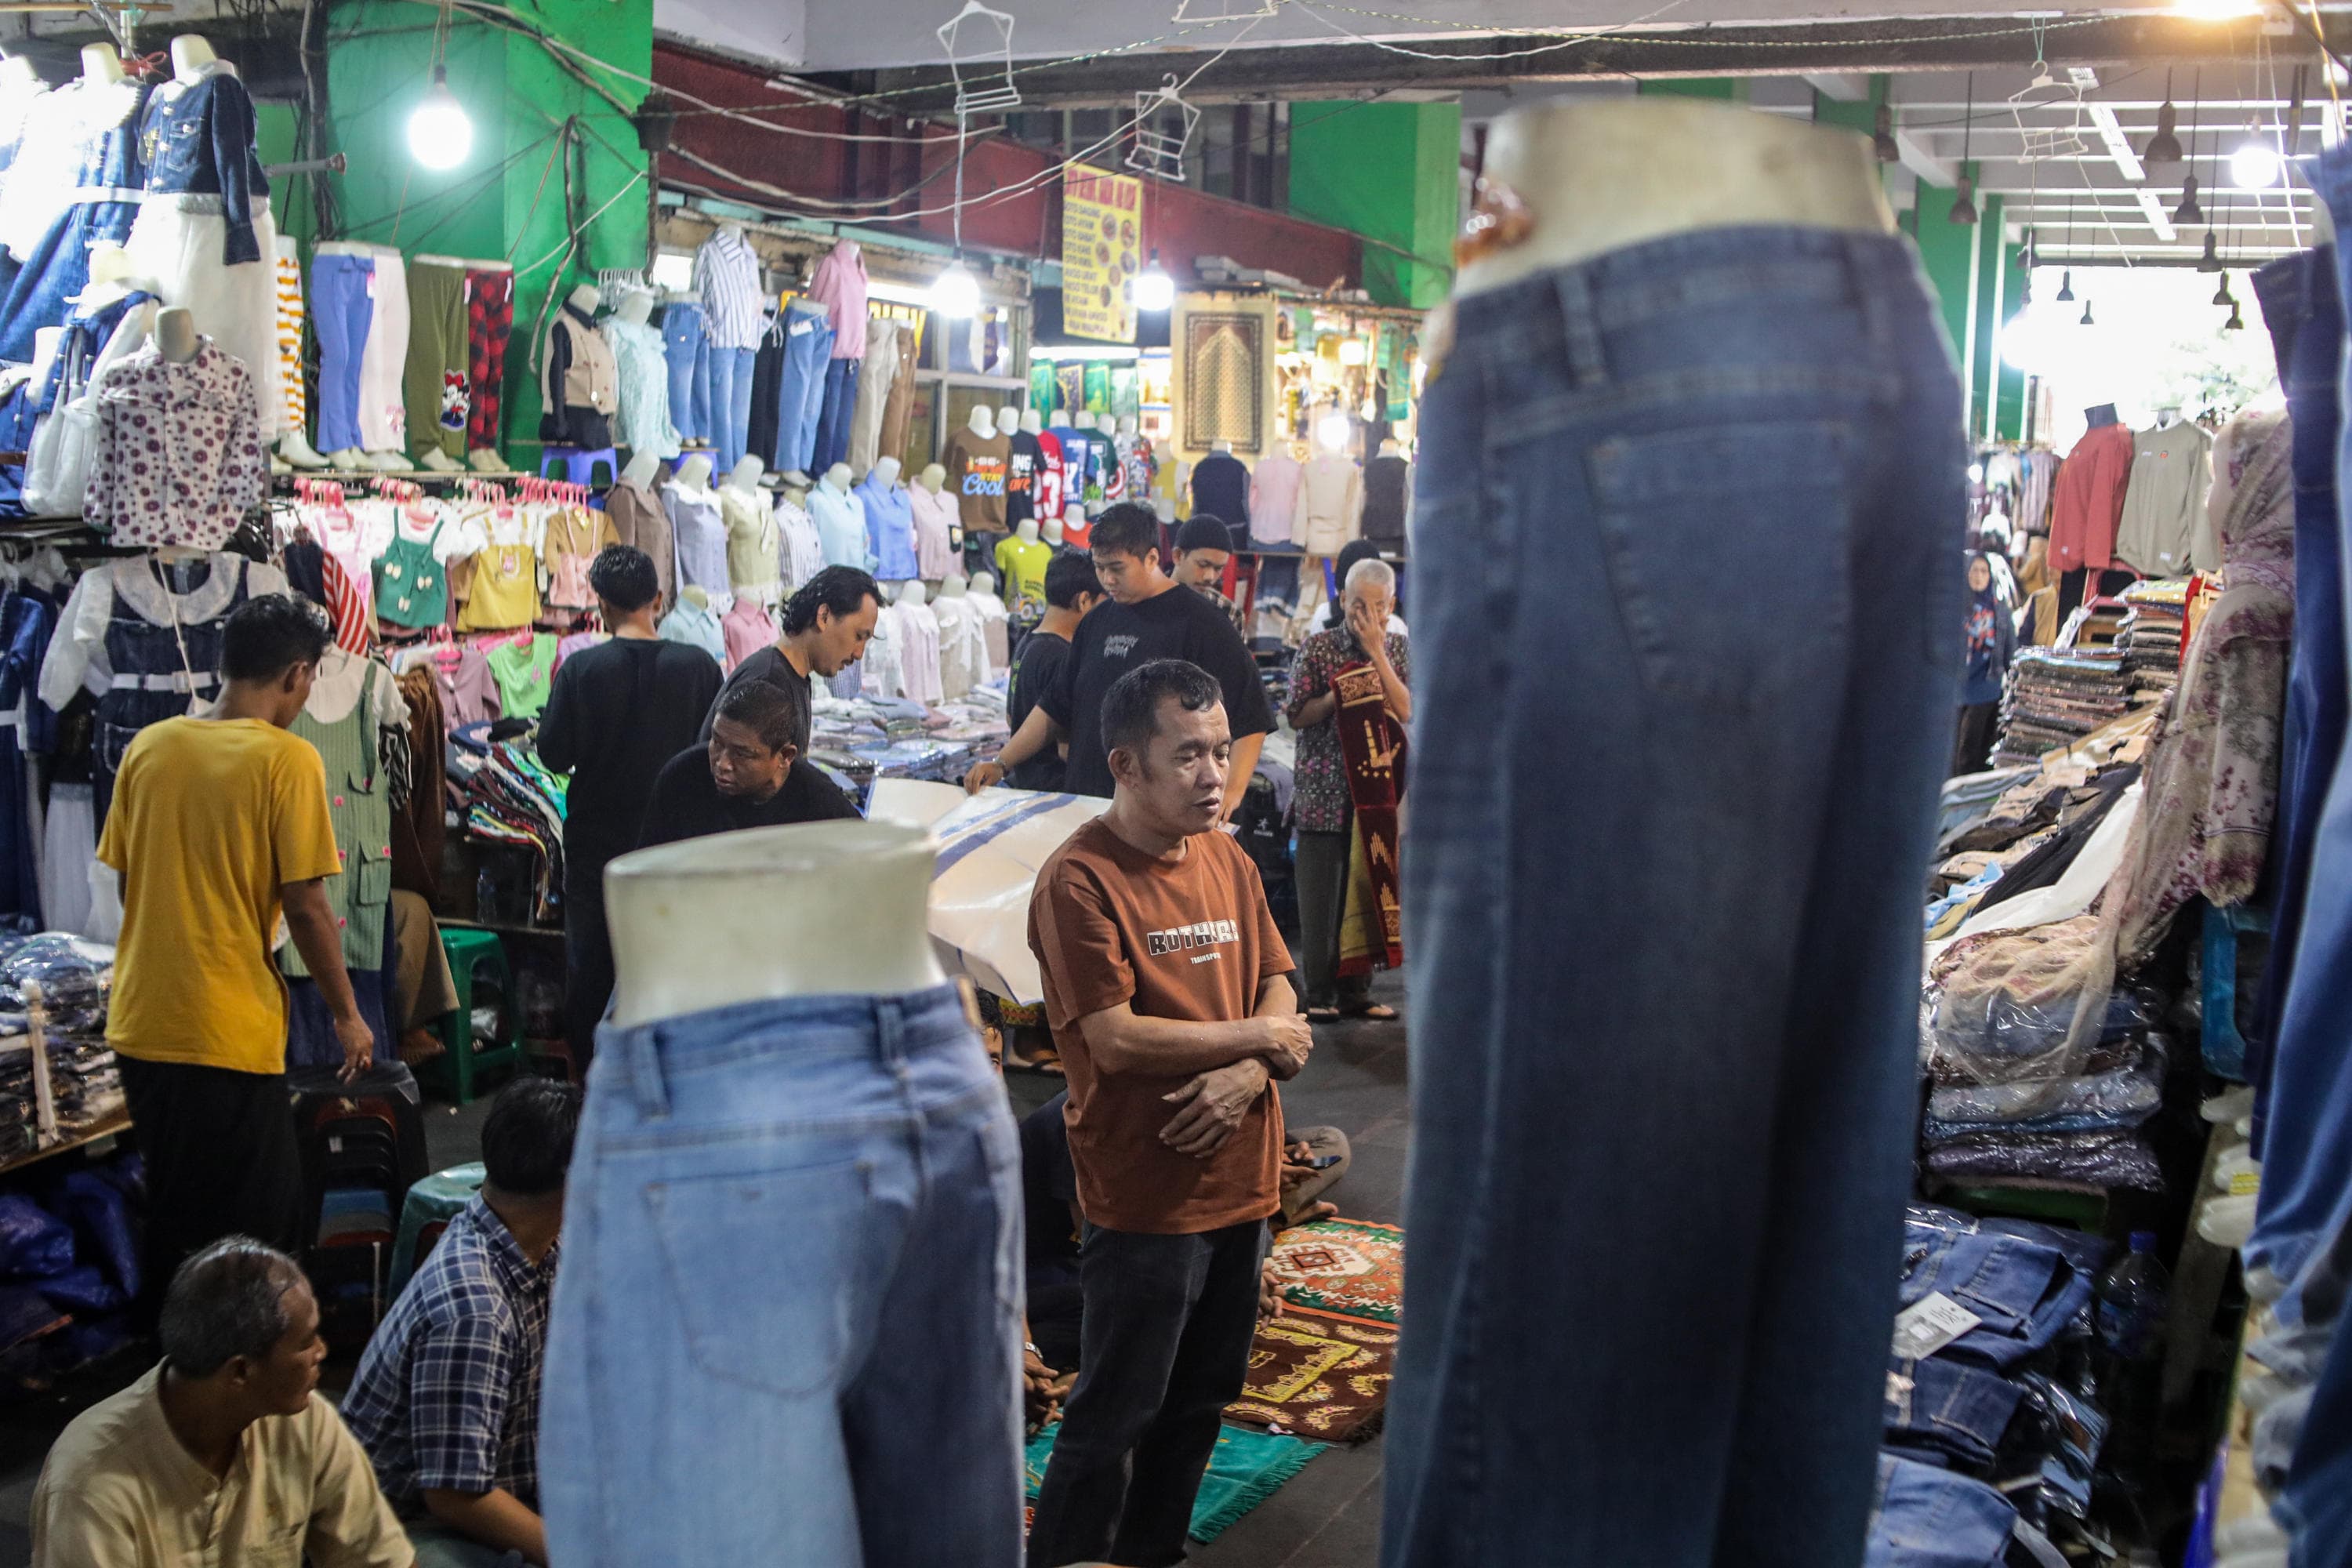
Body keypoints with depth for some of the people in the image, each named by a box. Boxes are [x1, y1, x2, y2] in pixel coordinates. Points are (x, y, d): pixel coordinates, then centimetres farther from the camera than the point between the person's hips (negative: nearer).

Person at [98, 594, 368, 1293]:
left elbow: (126, 882, 12)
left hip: (140, 1024, 7)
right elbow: (304, 906, -14)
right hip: (228, 1033, -6)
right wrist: (348, 1016, -2)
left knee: (171, 1217, 22)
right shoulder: (287, 758, -12)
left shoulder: (149, 746, 5)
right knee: (250, 1236, 6)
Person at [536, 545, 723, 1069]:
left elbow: (554, 754, -9)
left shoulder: (580, 669, -14)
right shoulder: (698, 665, -10)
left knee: (591, 960, 13)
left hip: (597, 838, -1)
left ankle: (590, 1077, 21)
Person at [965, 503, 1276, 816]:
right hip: (1083, 805, 6)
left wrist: (1232, 790, -25)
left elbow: (1251, 719, -11)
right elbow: (1055, 707, 21)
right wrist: (1001, 764, 13)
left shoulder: (1198, 622, -7)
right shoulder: (1099, 621, 14)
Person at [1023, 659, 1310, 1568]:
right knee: (1115, 1414, 4)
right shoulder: (1080, 881, -17)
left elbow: (1279, 992, 8)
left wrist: (1249, 1075, -14)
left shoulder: (1226, 859, 6)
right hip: (1145, 1194, -7)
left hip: (1241, 1177, 8)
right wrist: (1257, 1037, -13)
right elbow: (1115, 1040, -23)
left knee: (1203, 1393, 21)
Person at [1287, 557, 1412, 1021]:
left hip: (1376, 786, 2)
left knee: (1367, 888, 4)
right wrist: (1337, 696, -16)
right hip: (1324, 788, -2)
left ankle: (1356, 989, 13)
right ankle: (1320, 993, 5)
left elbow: (1407, 712, -6)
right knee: (1320, 892, -2)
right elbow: (1298, 716, 0)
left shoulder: (1399, 648, 8)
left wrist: (1376, 652, -10)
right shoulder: (1317, 647, 3)